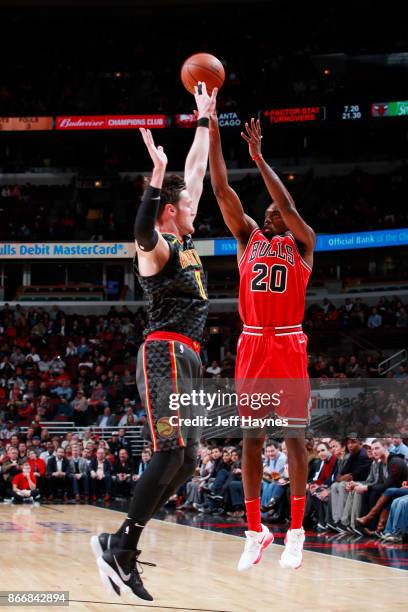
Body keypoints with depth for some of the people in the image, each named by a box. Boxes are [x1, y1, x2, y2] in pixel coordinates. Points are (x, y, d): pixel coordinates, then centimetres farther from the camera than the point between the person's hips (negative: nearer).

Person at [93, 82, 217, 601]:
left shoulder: (182, 241, 20)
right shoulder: (156, 245, -5)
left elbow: (195, 173, 28)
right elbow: (141, 231, -33)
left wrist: (205, 120, 31)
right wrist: (157, 177, -38)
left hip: (185, 361, 10)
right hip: (165, 356, -9)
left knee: (184, 462, 5)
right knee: (171, 456, -18)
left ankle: (119, 543, 5)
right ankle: (121, 549, -18)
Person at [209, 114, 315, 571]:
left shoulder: (302, 243, 9)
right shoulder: (248, 238, 15)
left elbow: (287, 204, -9)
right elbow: (221, 191, 8)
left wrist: (258, 157, -12)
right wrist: (213, 135, 0)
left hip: (289, 345, -3)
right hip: (252, 344, 3)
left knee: (294, 434, -1)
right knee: (251, 436, 2)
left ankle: (295, 531, 3)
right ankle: (255, 531, 7)